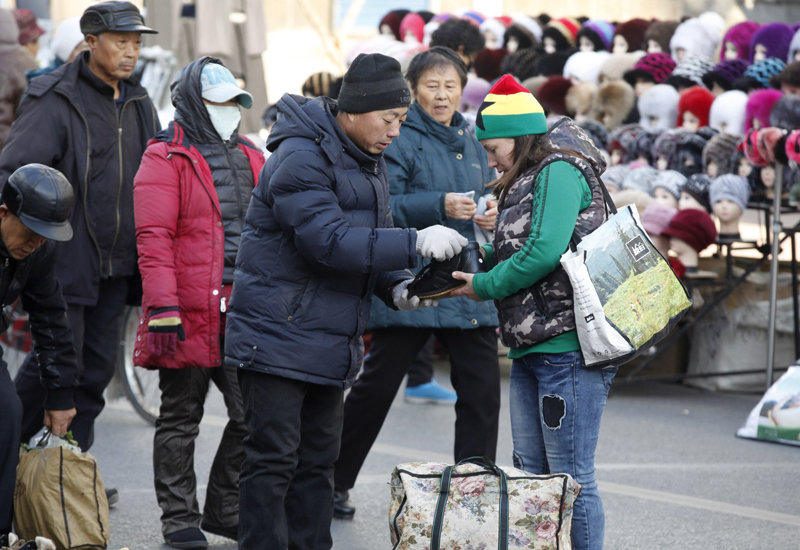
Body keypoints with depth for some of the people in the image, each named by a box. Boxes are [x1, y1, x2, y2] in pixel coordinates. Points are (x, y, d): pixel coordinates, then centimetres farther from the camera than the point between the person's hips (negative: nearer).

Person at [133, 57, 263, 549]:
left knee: (253, 415, 5)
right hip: (190, 314, -6)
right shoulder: (167, 159, -5)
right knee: (181, 419, 5)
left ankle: (226, 510, 20)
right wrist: (163, 309, -18)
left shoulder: (250, 158, 16)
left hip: (244, 311, 6)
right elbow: (154, 239, -11)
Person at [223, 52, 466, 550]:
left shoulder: (369, 162, 13)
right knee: (273, 461, -7)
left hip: (331, 338, 9)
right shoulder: (301, 158, -17)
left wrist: (398, 286, -2)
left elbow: (375, 241, 19)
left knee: (319, 461, 13)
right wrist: (415, 244, -28)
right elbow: (329, 241, -26)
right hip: (280, 336, -9)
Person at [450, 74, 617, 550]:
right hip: (531, 349, 10)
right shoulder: (529, 181, 20)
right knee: (531, 473, 12)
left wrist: (483, 287, -9)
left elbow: (545, 253, -21)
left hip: (568, 346, -10)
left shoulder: (559, 172, -10)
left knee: (571, 477, -7)